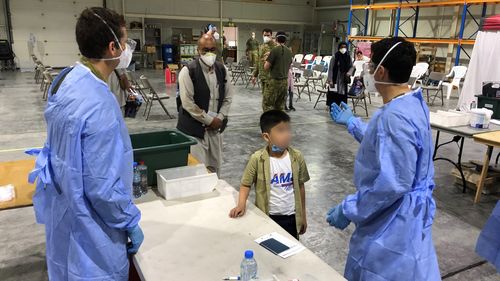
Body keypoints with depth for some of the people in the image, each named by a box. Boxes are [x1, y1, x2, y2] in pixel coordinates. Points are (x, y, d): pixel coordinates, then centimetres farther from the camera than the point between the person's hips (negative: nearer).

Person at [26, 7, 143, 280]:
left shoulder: (67, 79, -3)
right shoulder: (99, 106, -32)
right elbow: (103, 188, -28)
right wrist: (131, 223, -14)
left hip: (65, 209, 8)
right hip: (89, 227, -8)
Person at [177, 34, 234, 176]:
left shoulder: (222, 69, 5)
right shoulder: (188, 71, -13)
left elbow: (228, 97, 9)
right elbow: (187, 103, -16)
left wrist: (219, 118, -5)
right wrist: (209, 120, -13)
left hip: (216, 126, 5)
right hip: (194, 128, -5)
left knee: (215, 166, 15)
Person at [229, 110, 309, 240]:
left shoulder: (297, 157, -8)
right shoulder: (257, 159, -16)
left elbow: (300, 186, 2)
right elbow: (246, 184, -5)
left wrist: (303, 215, 8)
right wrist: (241, 204, -23)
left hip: (291, 217, 2)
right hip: (267, 217, -2)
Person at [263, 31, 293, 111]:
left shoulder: (275, 50, -12)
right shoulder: (289, 52, 8)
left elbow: (266, 67, -12)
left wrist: (267, 59, 7)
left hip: (275, 81, -7)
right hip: (285, 81, 7)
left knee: (266, 104, -1)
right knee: (280, 106, 11)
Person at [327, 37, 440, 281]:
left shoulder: (395, 117, -30)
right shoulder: (412, 103, 2)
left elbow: (393, 184, -30)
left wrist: (348, 210, -20)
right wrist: (351, 122, 27)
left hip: (394, 218, -10)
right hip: (406, 211, 10)